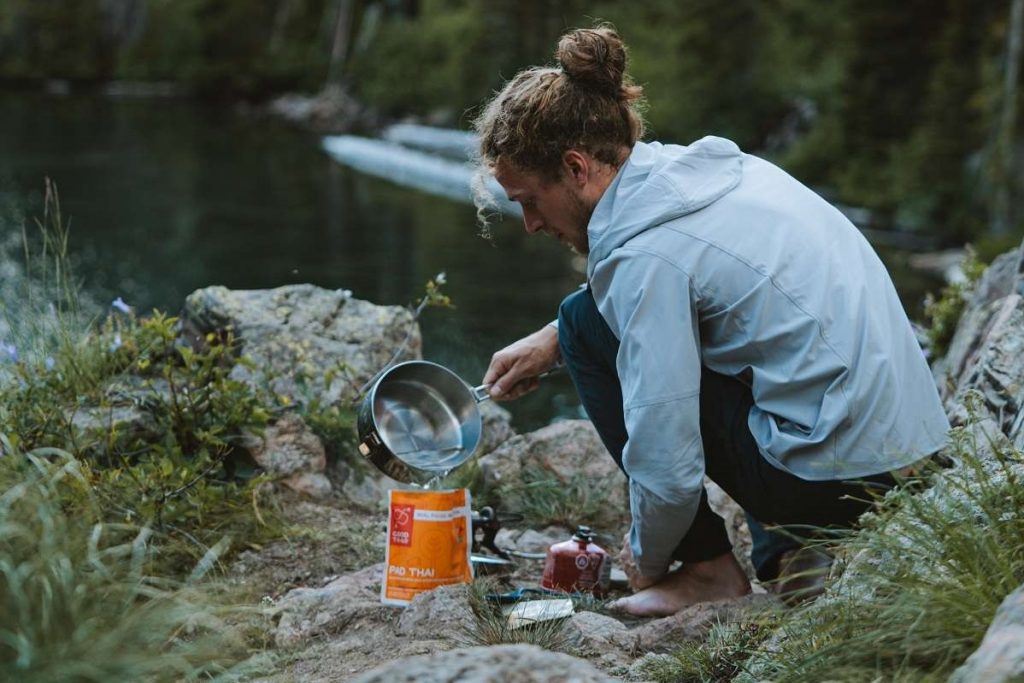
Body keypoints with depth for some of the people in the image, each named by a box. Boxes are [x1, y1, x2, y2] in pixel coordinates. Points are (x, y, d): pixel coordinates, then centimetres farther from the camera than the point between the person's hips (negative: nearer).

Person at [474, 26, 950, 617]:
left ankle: (709, 567, 4)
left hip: (835, 473, -9)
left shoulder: (644, 254, -19)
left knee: (589, 322, -1)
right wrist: (550, 341, 20)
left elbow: (668, 470, -20)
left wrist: (646, 558, 2)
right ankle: (789, 550, 19)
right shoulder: (703, 167, 6)